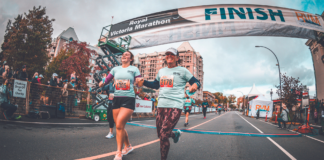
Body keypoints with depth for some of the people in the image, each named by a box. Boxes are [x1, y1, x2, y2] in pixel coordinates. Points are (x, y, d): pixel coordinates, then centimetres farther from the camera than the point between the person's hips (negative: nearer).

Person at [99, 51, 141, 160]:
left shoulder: (134, 69, 3)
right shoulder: (115, 69, 13)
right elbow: (106, 80, 7)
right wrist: (102, 83, -13)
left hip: (128, 100, -4)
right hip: (116, 99, 5)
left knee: (119, 125, -14)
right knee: (120, 127, 10)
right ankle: (128, 146, 33)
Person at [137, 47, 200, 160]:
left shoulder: (182, 71, 0)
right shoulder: (161, 71, 15)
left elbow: (196, 82, 1)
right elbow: (155, 85, 26)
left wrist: (195, 85, -23)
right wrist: (143, 82, 11)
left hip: (175, 106, -6)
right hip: (161, 105, 6)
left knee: (163, 135, -12)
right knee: (160, 134, 15)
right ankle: (176, 134, 45)